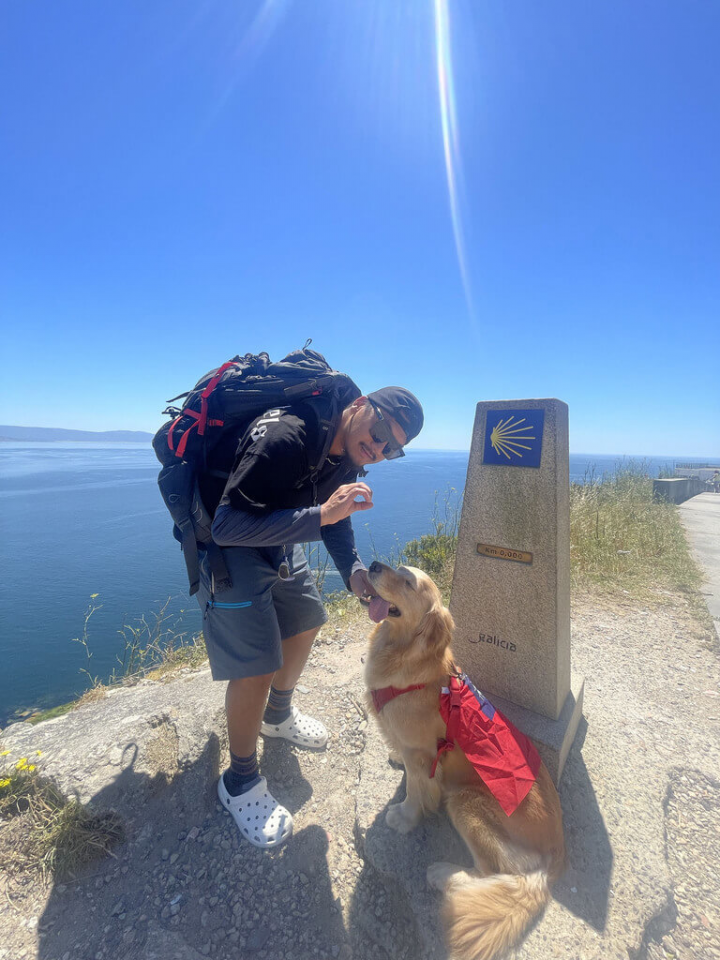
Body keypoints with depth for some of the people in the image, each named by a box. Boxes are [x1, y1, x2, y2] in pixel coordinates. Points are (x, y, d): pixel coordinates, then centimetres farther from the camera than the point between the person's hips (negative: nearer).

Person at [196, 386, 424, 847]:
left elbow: (334, 517, 3)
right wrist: (319, 514, -41)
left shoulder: (348, 452, -7)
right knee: (257, 664, -9)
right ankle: (240, 780, 19)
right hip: (226, 542, -8)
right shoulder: (284, 437, -34)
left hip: (279, 539, 9)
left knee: (306, 620, 18)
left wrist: (353, 569, -13)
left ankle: (277, 713, 45)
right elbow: (228, 526, -35)